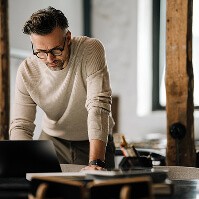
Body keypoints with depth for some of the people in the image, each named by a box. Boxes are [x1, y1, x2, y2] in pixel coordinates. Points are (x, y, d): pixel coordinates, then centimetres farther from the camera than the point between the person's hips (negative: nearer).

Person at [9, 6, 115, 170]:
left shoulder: (91, 49, -21)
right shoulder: (26, 71, -13)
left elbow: (98, 105, -30)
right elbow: (20, 125, -10)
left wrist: (95, 162, -40)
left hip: (94, 141, -1)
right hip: (53, 140, 2)